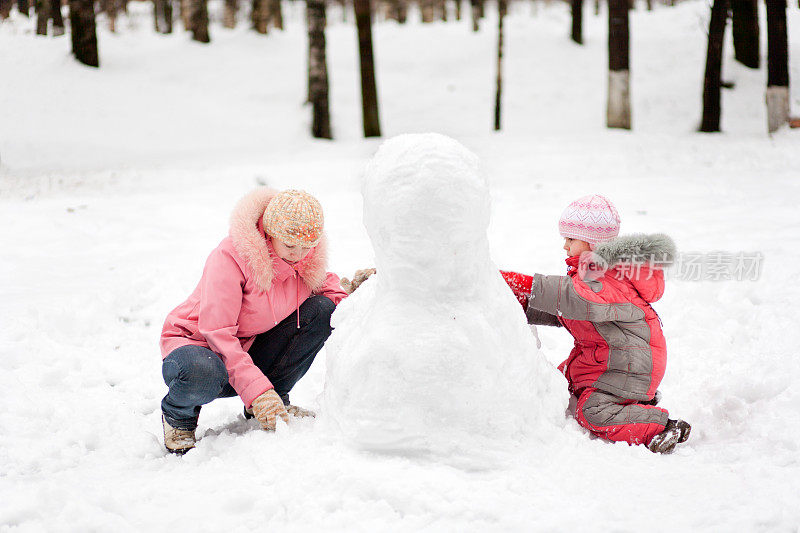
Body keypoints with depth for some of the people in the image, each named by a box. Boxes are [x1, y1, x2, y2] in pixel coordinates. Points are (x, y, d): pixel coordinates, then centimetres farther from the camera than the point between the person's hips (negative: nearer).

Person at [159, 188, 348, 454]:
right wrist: (255, 390, -36)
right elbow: (217, 331, -29)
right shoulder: (231, 256, -26)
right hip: (198, 342, -5)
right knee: (204, 374, -44)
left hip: (253, 348, 5)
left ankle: (276, 400, -2)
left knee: (323, 309, -14)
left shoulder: (307, 261, -8)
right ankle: (178, 416, -4)